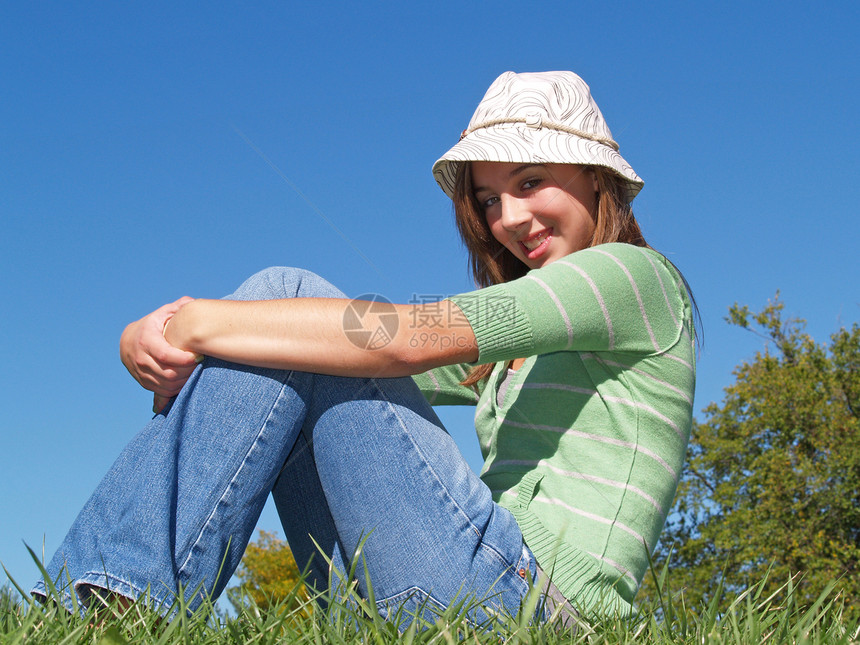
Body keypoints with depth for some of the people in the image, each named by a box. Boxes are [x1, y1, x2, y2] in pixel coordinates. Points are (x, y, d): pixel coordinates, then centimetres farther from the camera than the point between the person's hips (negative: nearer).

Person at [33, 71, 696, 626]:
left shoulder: (637, 275, 0)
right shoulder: (511, 348, 25)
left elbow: (408, 338, -15)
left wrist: (201, 323, -11)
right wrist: (160, 339, -7)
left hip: (535, 602, -8)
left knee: (287, 296, -9)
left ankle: (122, 614, -16)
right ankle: (108, 598, -5)